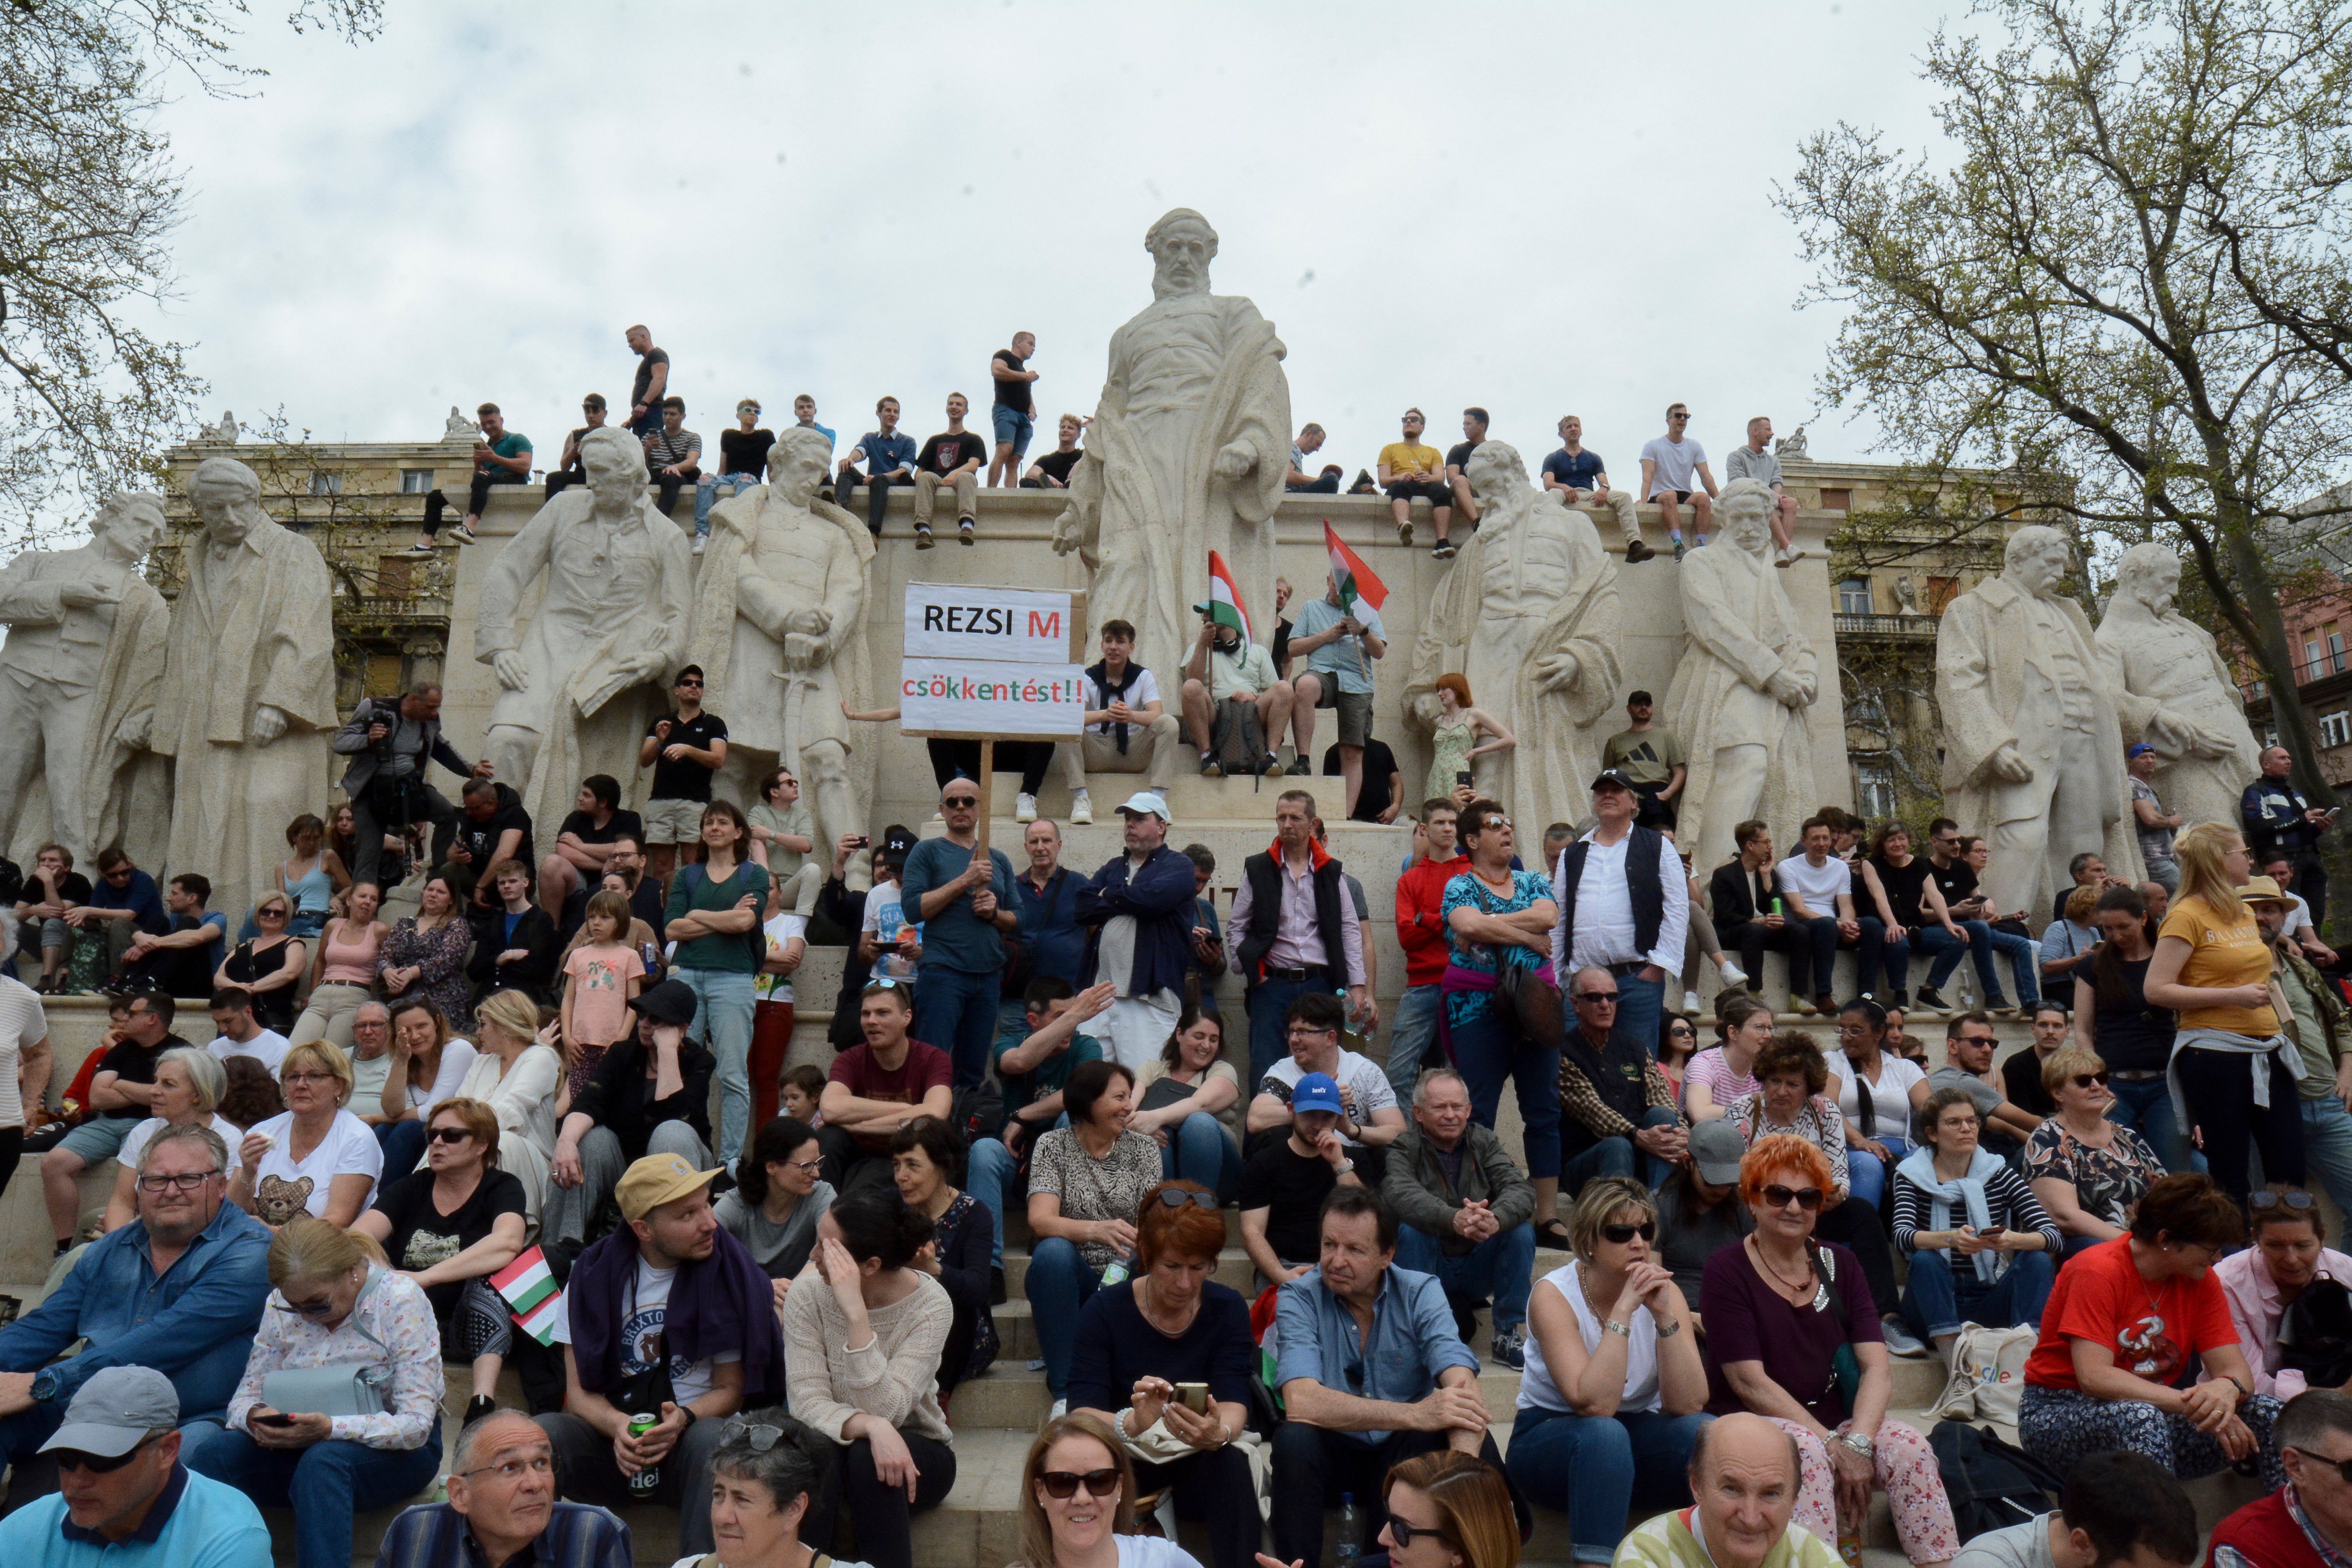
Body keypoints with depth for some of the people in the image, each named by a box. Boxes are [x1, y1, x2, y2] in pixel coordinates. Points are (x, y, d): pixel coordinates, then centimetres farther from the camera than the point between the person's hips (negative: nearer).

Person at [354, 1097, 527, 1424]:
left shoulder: (502, 1188, -1)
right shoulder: (411, 1187, 11)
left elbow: (508, 1242, -24)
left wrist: (425, 1277, -33)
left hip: (473, 1332, -3)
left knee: (488, 1273, -32)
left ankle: (483, 1405, -42)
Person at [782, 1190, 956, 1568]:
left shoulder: (930, 1304, -20)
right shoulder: (807, 1296, -13)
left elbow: (883, 1410, -28)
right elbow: (808, 1403, -19)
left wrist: (856, 1313, -37)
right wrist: (871, 1427, -39)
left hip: (913, 1452, -1)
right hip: (835, 1448, 1)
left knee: (866, 1457, -33)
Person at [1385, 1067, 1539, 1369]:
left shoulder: (1484, 1141, 2)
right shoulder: (1403, 1148, -10)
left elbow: (1521, 1188, -15)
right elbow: (1401, 1195, -32)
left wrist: (1496, 1219, -39)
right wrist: (1454, 1219, -51)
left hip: (1478, 1270, 3)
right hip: (1430, 1268, -3)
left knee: (1521, 1230, -19)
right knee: (1410, 1230, -30)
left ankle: (1508, 1334, -8)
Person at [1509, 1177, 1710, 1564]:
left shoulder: (1663, 1292, -7)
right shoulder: (1554, 1294, -18)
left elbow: (1687, 1404, -18)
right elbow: (1594, 1404, -30)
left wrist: (1663, 1314, -28)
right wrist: (1623, 1310, -32)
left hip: (1635, 1441, 4)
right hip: (1551, 1439, -3)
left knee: (1707, 1431, -26)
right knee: (1604, 1433, -36)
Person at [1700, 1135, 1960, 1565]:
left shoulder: (1840, 1264, 10)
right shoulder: (1727, 1271, -4)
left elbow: (1876, 1368, -1)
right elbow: (1751, 1383, -12)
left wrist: (1858, 1441, -19)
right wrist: (1833, 1445, -19)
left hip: (1834, 1422, 4)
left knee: (1910, 1447, -23)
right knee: (1809, 1451, -34)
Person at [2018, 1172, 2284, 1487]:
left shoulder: (2201, 1280, 2)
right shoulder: (2098, 1272, -19)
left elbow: (2236, 1369, -3)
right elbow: (2094, 1378, -27)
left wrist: (2228, 1389, -28)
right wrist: (2193, 1403, -33)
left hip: (2154, 1415, 7)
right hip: (2059, 1413, -6)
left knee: (2266, 1413, -13)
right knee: (2140, 1417, -38)